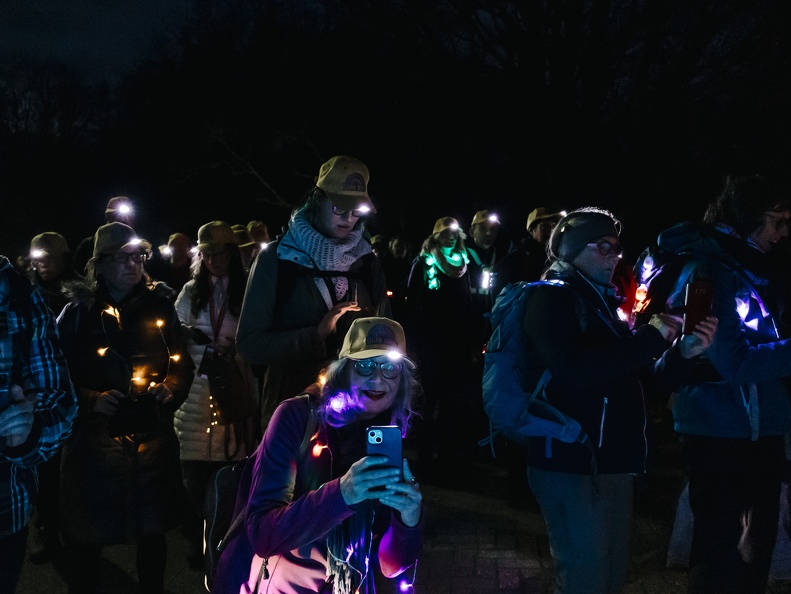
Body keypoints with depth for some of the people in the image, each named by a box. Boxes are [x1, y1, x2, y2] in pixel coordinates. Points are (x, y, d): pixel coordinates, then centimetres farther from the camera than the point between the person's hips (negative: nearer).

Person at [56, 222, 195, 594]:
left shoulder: (159, 308, 7)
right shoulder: (78, 312, 1)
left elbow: (182, 362, 11)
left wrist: (172, 387, -9)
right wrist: (90, 400, -17)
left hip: (153, 435, 2)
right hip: (94, 435, -2)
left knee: (153, 532, 13)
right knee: (85, 539, 3)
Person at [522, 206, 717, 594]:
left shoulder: (606, 303, 18)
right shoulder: (552, 298, -8)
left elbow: (642, 373, 18)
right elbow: (572, 370, -25)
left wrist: (683, 352, -2)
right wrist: (650, 337, -20)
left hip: (612, 463, 9)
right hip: (572, 463, -9)